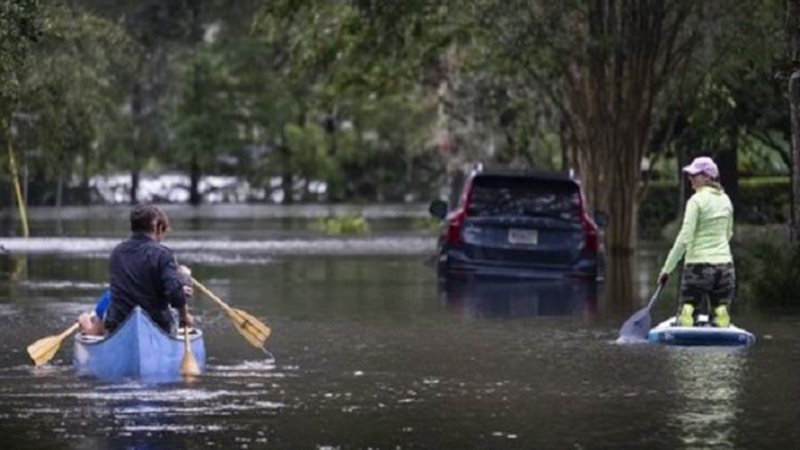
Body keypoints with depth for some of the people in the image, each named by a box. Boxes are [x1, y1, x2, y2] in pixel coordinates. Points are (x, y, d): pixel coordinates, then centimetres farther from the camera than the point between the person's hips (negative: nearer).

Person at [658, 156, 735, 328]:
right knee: (721, 313, 7)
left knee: (686, 311, 1)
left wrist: (667, 268, -11)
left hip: (698, 266, -6)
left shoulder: (696, 201, -10)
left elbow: (684, 239, -14)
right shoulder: (725, 200, 9)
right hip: (725, 265, 6)